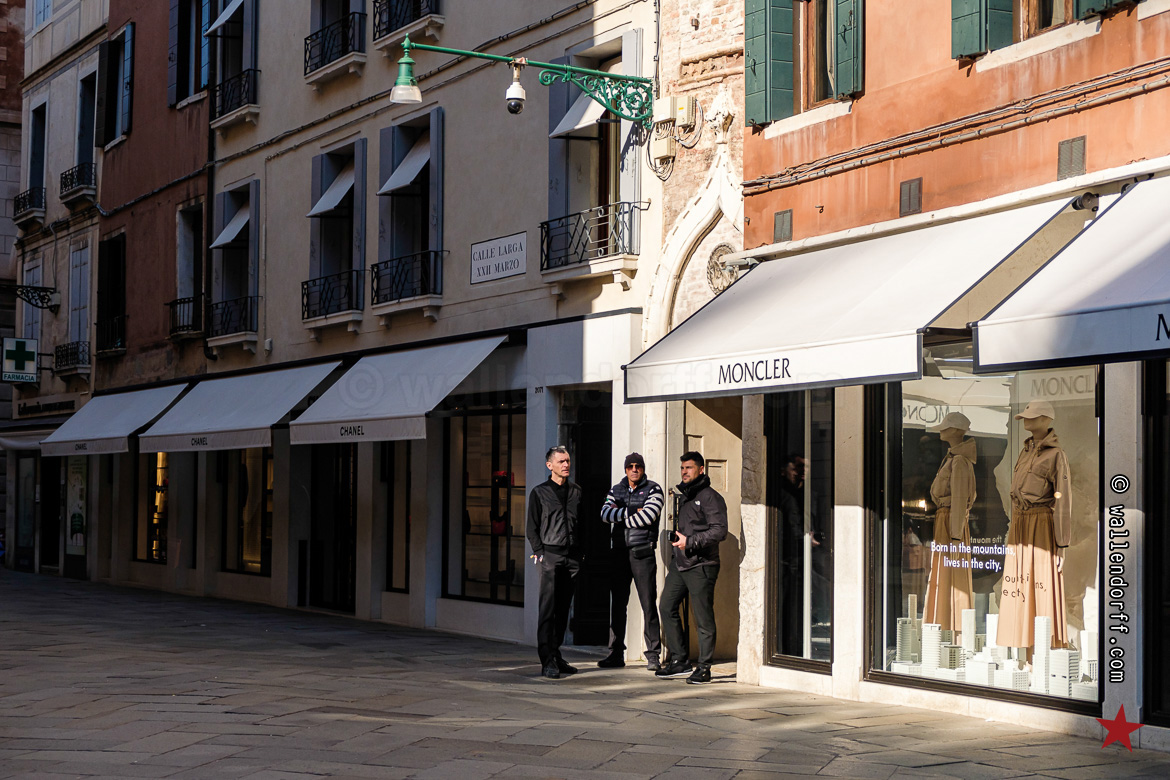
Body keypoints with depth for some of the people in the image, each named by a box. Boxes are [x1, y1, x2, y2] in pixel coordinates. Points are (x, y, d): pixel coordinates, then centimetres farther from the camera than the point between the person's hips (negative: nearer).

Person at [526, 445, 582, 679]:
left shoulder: (576, 491, 14)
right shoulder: (539, 493, 3)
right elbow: (531, 528, 3)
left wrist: (581, 551, 8)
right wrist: (540, 553, -6)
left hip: (572, 556, 4)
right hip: (550, 554, -4)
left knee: (563, 609, 7)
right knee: (548, 609, -9)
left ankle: (556, 654, 15)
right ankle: (548, 661, -10)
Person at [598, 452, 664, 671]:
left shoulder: (653, 490, 1)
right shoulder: (616, 490, 14)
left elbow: (648, 516, -15)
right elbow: (605, 513, -1)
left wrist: (620, 518, -4)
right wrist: (631, 512, -13)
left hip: (642, 552, -4)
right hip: (618, 552, 4)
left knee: (649, 604, -6)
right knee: (617, 603, 6)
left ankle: (653, 655, -2)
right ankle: (616, 654, 12)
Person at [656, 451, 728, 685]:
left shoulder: (710, 497, -8)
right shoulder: (683, 497, 19)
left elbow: (719, 530, -17)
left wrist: (690, 542, -20)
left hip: (701, 566, -8)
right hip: (679, 564, 9)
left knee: (703, 618, -3)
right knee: (667, 607, 4)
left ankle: (704, 667, 3)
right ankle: (679, 661, 12)